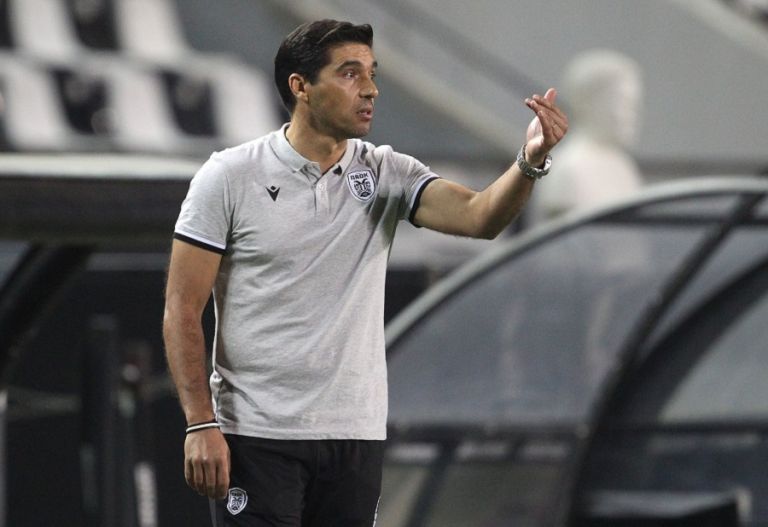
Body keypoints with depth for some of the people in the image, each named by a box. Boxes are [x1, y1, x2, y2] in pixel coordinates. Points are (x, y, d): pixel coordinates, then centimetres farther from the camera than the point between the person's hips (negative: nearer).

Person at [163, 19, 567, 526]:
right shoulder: (229, 178, -5)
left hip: (356, 437, 4)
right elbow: (183, 309, -5)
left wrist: (531, 160, -33)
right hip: (255, 435, -4)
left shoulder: (387, 175, 4)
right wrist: (200, 424, -13)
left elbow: (478, 216, -13)